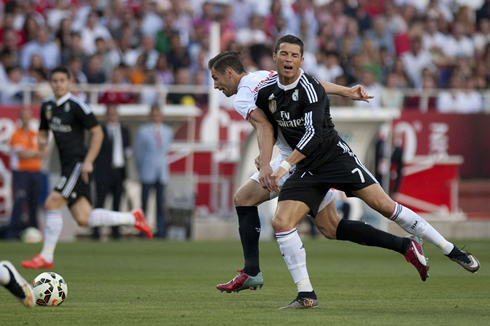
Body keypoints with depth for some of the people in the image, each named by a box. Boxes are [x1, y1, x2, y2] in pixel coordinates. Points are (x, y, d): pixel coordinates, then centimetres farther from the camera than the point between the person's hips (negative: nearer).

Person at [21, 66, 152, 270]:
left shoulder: (76, 106, -10)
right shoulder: (47, 106, 12)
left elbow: (97, 133, -10)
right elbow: (43, 131, 24)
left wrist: (88, 161, -17)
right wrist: (41, 140, -1)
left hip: (79, 163, -8)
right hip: (67, 166, 8)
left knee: (52, 204, -17)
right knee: (83, 219, 3)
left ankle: (46, 256, -9)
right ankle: (132, 218, 19)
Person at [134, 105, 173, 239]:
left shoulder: (168, 131, 9)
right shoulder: (143, 131, -1)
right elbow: (137, 152, 7)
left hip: (162, 174, 3)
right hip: (148, 175, -3)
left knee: (161, 204, 1)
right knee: (144, 203, -5)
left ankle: (160, 231, 4)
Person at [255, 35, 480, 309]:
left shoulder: (309, 88, -18)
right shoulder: (266, 93, 1)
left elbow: (314, 133, -29)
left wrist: (285, 166, -34)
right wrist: (264, 161, 16)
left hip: (335, 156, -5)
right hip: (306, 170, 6)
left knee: (384, 205, -13)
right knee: (281, 222, -13)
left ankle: (451, 250, -2)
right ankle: (306, 296, -6)